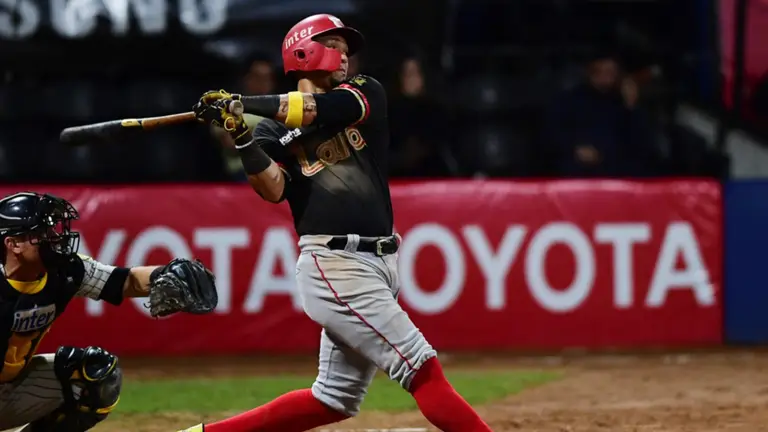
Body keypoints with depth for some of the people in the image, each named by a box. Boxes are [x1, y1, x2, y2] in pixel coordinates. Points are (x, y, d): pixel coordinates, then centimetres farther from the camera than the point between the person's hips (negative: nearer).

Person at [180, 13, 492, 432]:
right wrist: (241, 137, -26)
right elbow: (272, 189, -12)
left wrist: (243, 103, -14)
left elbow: (331, 108, -10)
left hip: (378, 263, 6)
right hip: (334, 265, -6)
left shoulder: (365, 92, 12)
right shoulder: (274, 131, 4)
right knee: (422, 368, -12)